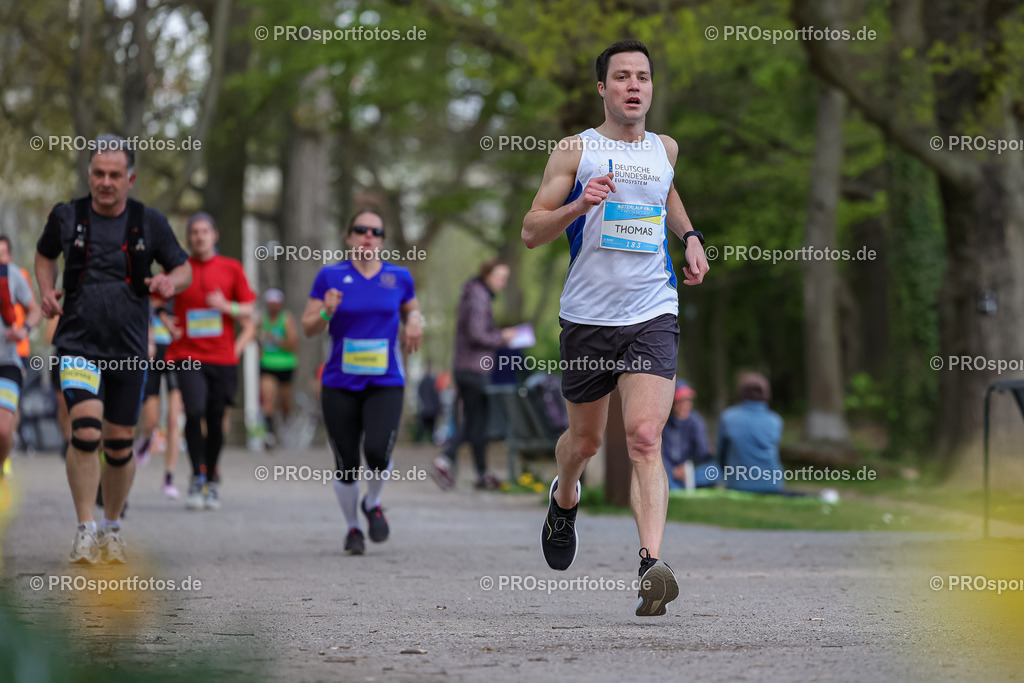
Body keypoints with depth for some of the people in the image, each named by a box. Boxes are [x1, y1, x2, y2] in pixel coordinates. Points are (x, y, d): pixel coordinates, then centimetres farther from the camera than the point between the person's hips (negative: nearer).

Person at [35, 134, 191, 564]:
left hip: (129, 350, 2)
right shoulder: (66, 217, -1)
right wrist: (46, 291, 0)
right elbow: (45, 254, 19)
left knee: (119, 445, 9)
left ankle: (112, 528, 31)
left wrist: (170, 282, -13)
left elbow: (184, 270, 9)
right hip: (78, 345, -2)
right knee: (85, 432, -21)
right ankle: (85, 531, -11)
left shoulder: (149, 223, -1)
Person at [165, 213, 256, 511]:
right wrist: (170, 327, 2)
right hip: (188, 355, -1)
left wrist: (227, 306, -10)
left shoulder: (231, 268, 8)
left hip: (223, 358, 1)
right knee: (195, 412, -19)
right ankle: (197, 477, -8)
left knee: (216, 419, 2)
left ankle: (212, 481, 18)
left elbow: (249, 310, 9)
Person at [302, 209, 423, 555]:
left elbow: (411, 310, 23)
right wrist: (326, 312, -17)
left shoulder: (399, 277, 5)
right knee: (346, 465, 0)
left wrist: (414, 321, -1)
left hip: (386, 384, 0)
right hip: (340, 385, 0)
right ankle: (352, 527, 24)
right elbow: (308, 328, 3)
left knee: (378, 451, -19)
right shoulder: (330, 276, 1)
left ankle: (373, 504, 13)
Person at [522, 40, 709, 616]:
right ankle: (564, 500, 50)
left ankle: (652, 564, -28)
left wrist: (690, 236, 18)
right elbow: (531, 232, -2)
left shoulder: (665, 149, 11)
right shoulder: (576, 151, 0)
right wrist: (577, 206, -20)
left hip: (653, 315, 1)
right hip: (588, 315, -1)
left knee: (645, 438, -17)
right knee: (586, 438, 16)